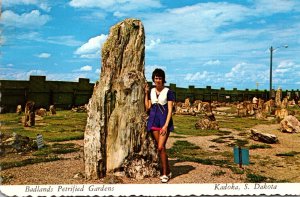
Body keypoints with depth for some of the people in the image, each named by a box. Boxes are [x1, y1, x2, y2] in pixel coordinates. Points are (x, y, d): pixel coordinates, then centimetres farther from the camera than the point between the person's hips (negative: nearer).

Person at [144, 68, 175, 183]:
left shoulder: (168, 92, -4)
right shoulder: (151, 91, 10)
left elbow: (170, 110, -7)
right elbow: (147, 108, 9)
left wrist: (166, 125, -15)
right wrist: (146, 93, 5)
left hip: (164, 121, -5)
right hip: (154, 121, 5)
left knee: (160, 147, -12)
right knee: (161, 147, 9)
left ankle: (165, 174, 1)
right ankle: (167, 171, 23)